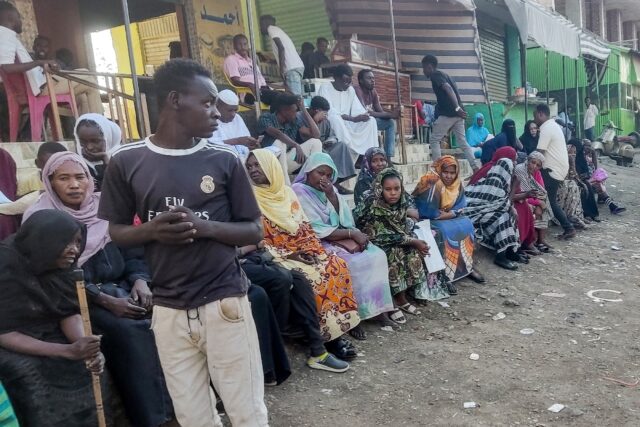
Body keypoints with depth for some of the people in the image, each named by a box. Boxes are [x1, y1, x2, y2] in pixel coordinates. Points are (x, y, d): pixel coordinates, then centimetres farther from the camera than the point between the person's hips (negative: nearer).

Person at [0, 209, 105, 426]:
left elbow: (69, 312, -9)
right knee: (29, 373, -27)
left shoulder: (57, 264, -8)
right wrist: (68, 351, -34)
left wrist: (84, 347, -30)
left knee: (87, 362, -13)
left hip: (45, 335, 5)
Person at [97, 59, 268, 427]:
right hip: (169, 310, 1)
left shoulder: (225, 161, -1)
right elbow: (116, 232, 8)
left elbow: (255, 231, 1)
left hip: (225, 303, 0)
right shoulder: (126, 162, 0)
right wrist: (151, 230, -14)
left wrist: (205, 226, -17)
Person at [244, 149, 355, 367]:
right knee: (300, 279, -31)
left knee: (334, 266, -13)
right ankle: (318, 350, -25)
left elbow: (304, 228, 14)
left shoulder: (286, 193, 13)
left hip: (298, 254, 6)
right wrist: (290, 251, -17)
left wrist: (311, 250, -4)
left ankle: (332, 332, -10)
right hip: (272, 257, -6)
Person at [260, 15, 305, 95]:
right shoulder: (277, 30, 30)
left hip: (292, 68, -9)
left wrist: (281, 68, -15)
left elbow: (281, 47, -12)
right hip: (297, 66, 9)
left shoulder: (271, 29, 3)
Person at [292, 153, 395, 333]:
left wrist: (332, 197, -13)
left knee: (377, 256, -11)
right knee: (356, 263, -27)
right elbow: (317, 231, -18)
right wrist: (352, 234, -17)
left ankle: (374, 307, -4)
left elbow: (346, 221, 1)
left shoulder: (329, 190, 10)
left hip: (341, 239, 7)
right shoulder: (299, 191, -11)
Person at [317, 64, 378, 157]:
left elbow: (358, 110, 6)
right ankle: (354, 153, -38)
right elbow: (329, 112, -21)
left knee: (371, 120, -11)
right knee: (335, 118, -38)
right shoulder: (325, 88, -9)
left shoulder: (350, 89, 11)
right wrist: (353, 119, -27)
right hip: (329, 125, -6)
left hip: (347, 125, 6)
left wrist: (365, 115, -20)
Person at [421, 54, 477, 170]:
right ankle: (475, 168, 0)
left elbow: (448, 88, -19)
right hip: (457, 114, 8)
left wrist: (457, 108, -26)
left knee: (434, 140, 3)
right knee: (462, 142, 7)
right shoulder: (444, 75, 25)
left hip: (448, 113, -8)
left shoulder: (435, 75, -3)